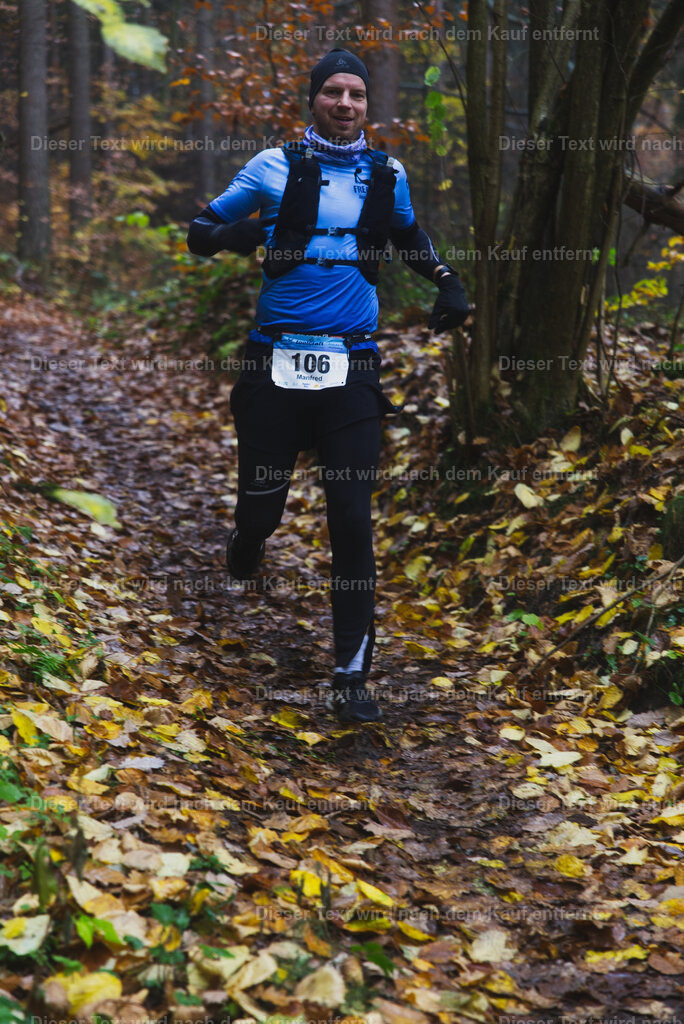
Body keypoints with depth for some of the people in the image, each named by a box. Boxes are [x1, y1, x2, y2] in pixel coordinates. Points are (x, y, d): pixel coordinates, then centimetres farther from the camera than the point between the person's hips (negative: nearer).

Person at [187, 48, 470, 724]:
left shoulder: (386, 175, 9)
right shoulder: (275, 167, 2)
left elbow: (408, 236, 29)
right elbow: (199, 231, 7)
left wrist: (447, 282, 12)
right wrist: (232, 235, -16)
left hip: (352, 370, 1)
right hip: (276, 363, -1)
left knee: (352, 524, -6)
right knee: (260, 509, 3)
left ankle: (352, 675, 0)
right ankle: (241, 564, 41)